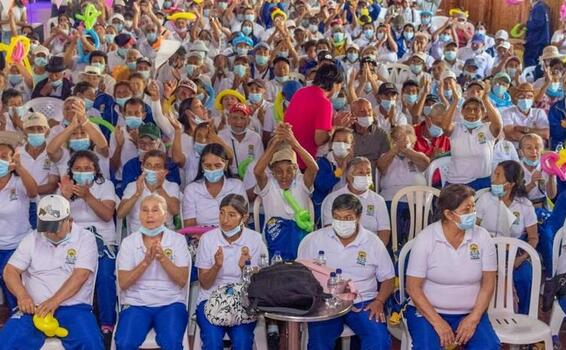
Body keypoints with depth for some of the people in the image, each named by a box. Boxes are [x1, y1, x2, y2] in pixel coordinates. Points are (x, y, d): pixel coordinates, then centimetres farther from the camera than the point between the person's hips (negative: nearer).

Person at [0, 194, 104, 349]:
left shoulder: (85, 239, 0)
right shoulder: (32, 239, 10)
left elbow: (80, 275, -11)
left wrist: (55, 301, -24)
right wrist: (22, 295, -15)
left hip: (73, 308, -2)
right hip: (35, 308, 3)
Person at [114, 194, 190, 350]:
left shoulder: (178, 240, 3)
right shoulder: (128, 242, 4)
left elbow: (182, 280, -5)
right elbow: (123, 283, -4)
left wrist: (162, 257, -19)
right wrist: (146, 261, -18)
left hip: (171, 303, -1)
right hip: (136, 304, 1)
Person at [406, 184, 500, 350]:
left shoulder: (482, 237, -4)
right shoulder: (425, 239, -11)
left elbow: (488, 283, 1)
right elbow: (413, 287, -9)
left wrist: (473, 318, -10)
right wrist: (438, 322, -16)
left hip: (470, 313, 2)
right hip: (427, 311, -2)